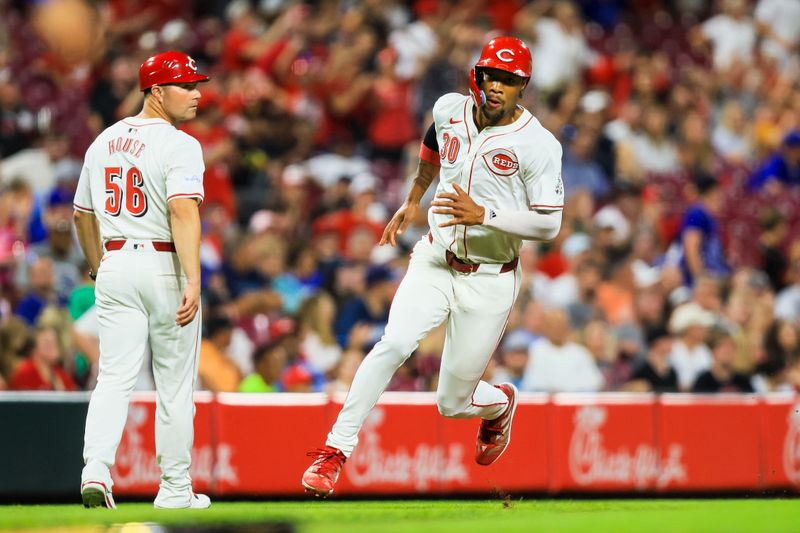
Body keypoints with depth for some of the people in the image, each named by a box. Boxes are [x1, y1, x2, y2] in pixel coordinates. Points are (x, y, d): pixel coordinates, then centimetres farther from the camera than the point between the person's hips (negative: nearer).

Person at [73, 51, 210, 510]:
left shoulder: (104, 142, 12)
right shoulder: (179, 145, -10)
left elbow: (83, 214, 20)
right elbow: (184, 212, -23)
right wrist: (193, 282, -29)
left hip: (115, 266, 5)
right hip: (164, 265, -5)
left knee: (115, 378, 1)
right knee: (175, 384, 5)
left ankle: (96, 469, -20)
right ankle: (175, 491, 10)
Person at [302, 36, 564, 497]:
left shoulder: (538, 145, -16)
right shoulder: (450, 110, 0)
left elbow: (549, 225, -18)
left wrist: (483, 214, -30)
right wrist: (413, 200, 35)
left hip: (489, 281, -3)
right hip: (435, 263, 3)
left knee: (453, 403, 2)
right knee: (394, 345, -24)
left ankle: (500, 403, 39)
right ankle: (336, 450, -19)